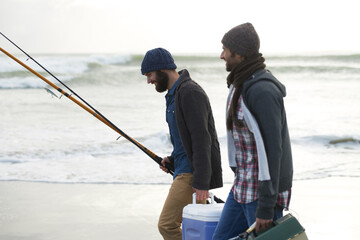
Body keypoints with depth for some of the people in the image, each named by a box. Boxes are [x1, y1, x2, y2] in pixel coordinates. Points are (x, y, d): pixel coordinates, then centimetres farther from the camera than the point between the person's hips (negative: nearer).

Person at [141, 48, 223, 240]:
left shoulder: (190, 93, -17)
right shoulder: (175, 94, 16)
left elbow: (201, 139, -22)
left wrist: (201, 183, -25)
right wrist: (173, 159, 12)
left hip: (192, 173, -11)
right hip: (185, 169, 11)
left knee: (167, 225, -12)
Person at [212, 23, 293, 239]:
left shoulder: (262, 91, -22)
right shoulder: (242, 85, 11)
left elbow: (272, 149, -25)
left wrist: (266, 207, -25)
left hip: (264, 190, -10)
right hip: (244, 187, 10)